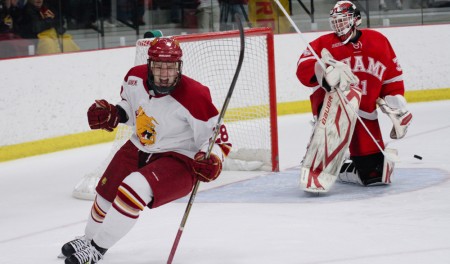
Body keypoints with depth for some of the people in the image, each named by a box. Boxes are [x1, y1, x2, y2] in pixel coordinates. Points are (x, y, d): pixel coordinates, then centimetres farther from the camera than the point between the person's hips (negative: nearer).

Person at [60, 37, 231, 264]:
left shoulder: (193, 96, -28)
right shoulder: (135, 77, -10)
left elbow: (217, 134, -20)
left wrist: (211, 159, -37)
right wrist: (112, 114, -6)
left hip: (179, 159, -7)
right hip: (139, 148, 7)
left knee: (134, 188, -30)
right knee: (106, 192, 16)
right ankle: (89, 238, 49)